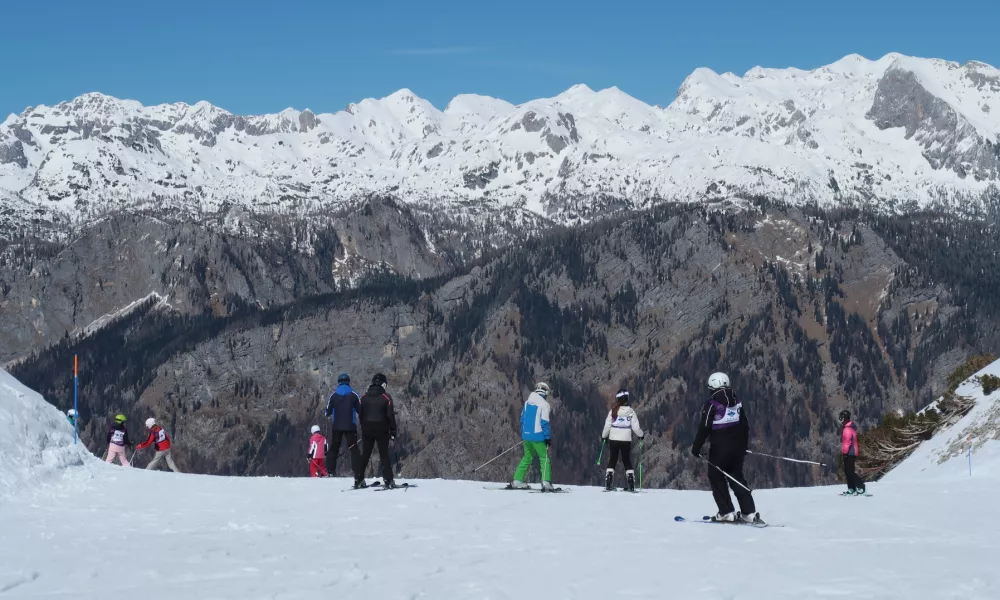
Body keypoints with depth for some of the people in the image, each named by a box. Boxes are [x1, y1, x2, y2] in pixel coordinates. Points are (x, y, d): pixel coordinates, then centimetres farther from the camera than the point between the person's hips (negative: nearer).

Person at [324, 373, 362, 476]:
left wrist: (324, 412, 25)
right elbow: (361, 410, -2)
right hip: (350, 426, -1)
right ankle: (357, 469, -10)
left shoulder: (333, 395, -2)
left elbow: (328, 412, 1)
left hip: (336, 426, 1)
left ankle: (330, 470, 7)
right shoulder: (354, 395, -5)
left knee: (334, 448, 12)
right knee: (354, 448, 2)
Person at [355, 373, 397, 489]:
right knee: (384, 455, 2)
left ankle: (358, 479, 8)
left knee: (365, 454, 11)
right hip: (382, 430, -3)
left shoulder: (364, 397, 4)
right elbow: (390, 416, -8)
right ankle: (388, 480, -4)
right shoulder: (386, 397, -8)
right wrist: (393, 432, -3)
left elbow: (360, 414, 8)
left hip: (367, 430, 3)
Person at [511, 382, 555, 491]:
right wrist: (548, 437, -8)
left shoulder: (527, 402, 10)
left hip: (526, 435, 6)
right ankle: (546, 482, -13)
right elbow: (544, 423, -13)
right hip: (537, 436, -6)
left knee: (527, 457, 19)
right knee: (544, 458, 0)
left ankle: (517, 480, 13)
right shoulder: (544, 405, -9)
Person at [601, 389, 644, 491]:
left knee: (612, 461, 9)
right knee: (627, 461, 10)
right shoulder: (631, 412, -8)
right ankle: (630, 485, 3)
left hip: (613, 440, 0)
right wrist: (641, 434, 14)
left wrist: (604, 436, 14)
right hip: (626, 440, 0)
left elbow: (607, 426, -3)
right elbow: (635, 427, -6)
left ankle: (609, 484, 2)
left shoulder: (613, 411, -8)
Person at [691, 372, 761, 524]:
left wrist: (696, 447, -5)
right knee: (737, 478, 14)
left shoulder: (712, 404, -9)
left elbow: (704, 428, -12)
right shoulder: (737, 402, 10)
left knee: (717, 478, 7)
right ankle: (749, 512, 5)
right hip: (737, 447, 6)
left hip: (719, 448, -6)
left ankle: (727, 512, -1)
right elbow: (746, 426, 14)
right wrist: (744, 446, 24)